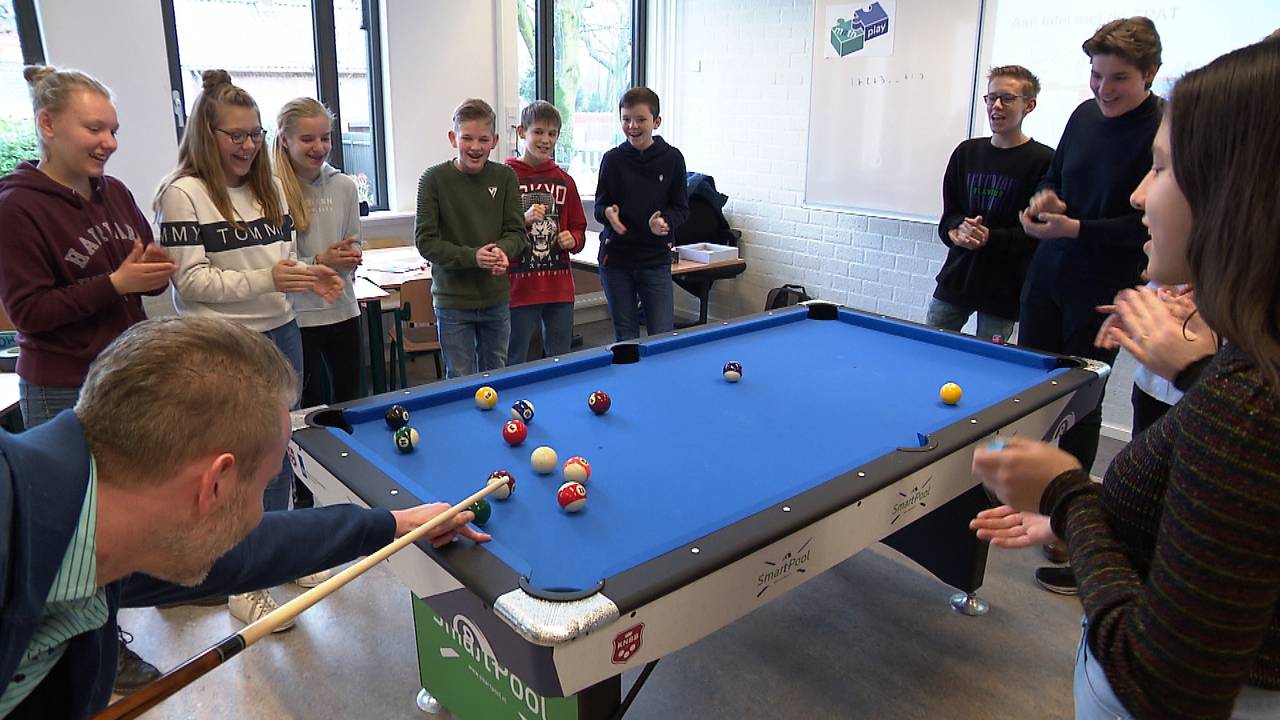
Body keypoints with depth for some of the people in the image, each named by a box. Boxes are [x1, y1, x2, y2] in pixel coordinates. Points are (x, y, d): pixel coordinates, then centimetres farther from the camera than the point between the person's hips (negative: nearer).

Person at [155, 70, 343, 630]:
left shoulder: (269, 188, 11)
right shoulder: (182, 193, -10)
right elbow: (190, 281, -14)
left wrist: (310, 277, -5)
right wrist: (266, 279, -24)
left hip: (280, 335, 6)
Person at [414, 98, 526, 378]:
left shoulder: (505, 177, -1)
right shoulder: (435, 179, -9)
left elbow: (516, 231, 1)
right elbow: (425, 240, -10)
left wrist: (502, 251, -22)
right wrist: (471, 256, -23)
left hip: (496, 298, 3)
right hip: (453, 299, -3)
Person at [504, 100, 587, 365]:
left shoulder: (564, 181, 10)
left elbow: (578, 229, 17)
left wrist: (572, 239, -4)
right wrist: (524, 221, -18)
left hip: (559, 286, 4)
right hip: (519, 285, -4)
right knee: (515, 364, 5)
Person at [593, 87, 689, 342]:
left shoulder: (671, 158, -1)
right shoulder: (612, 159, 1)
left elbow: (681, 208, 2)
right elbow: (599, 206, 5)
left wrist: (664, 222, -19)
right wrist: (607, 213, -19)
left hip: (656, 259, -1)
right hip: (616, 258, 1)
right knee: (625, 337, 9)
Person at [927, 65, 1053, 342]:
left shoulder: (1043, 160, -6)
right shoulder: (966, 152, 9)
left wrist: (991, 238, -21)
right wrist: (957, 230, -10)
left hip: (1003, 292, -4)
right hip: (955, 278, 4)